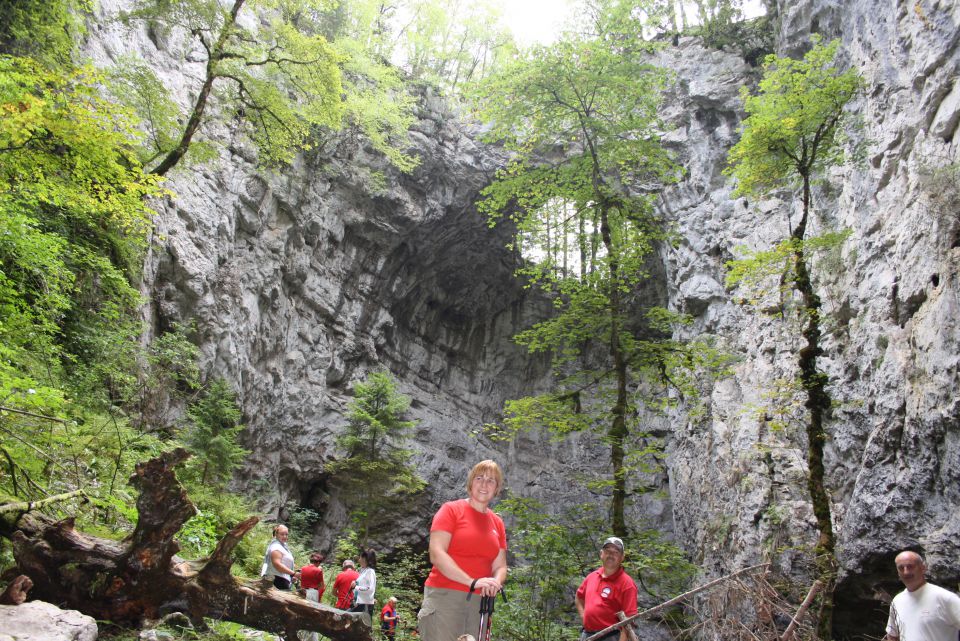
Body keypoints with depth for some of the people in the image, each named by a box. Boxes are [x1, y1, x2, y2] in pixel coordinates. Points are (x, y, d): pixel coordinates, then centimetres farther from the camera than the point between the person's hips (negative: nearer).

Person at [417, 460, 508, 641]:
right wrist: (473, 582, -19)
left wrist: (496, 582, -11)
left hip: (480, 602, 5)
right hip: (444, 596, -5)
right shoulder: (451, 510, -1)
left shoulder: (497, 523, 14)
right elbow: (436, 554, -11)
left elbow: (500, 566, 13)